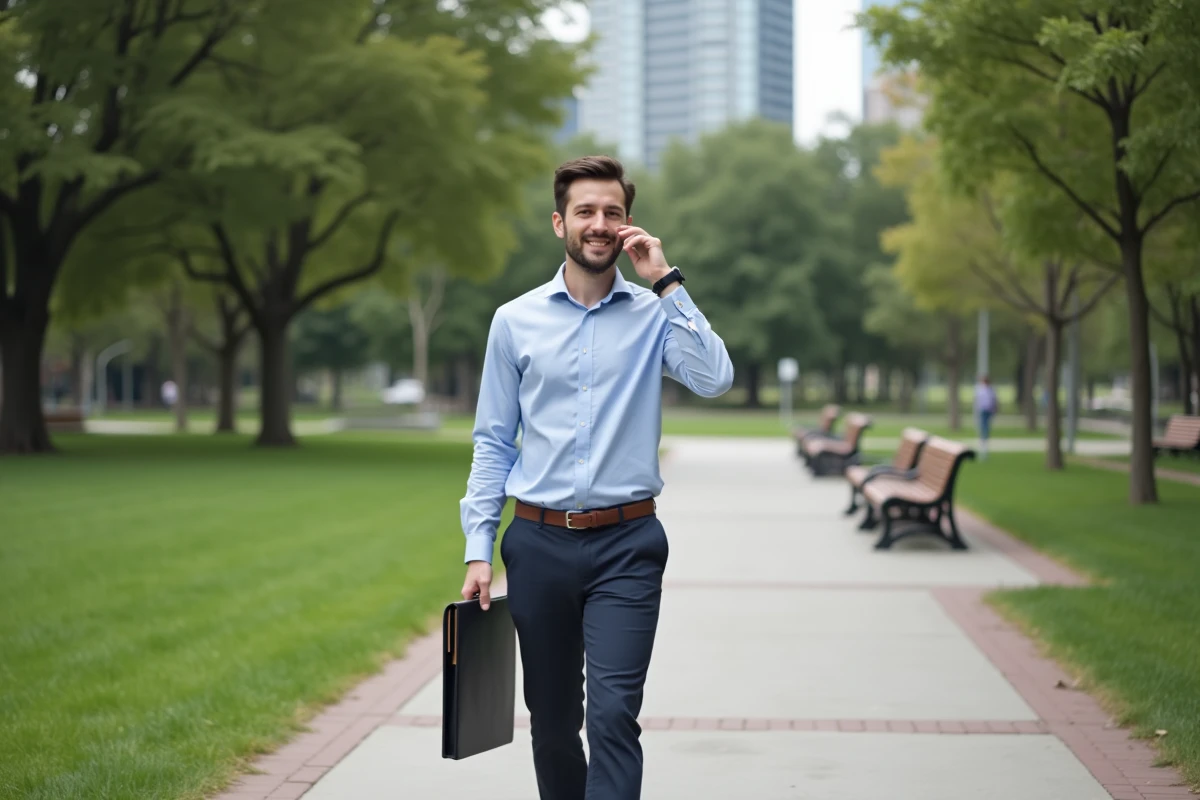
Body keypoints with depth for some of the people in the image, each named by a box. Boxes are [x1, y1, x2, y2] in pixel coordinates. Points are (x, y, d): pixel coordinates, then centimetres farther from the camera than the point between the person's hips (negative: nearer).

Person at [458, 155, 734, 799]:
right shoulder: (515, 321, 6)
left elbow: (715, 379, -17)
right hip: (539, 544, 2)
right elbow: (492, 443, 7)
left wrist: (666, 283, -12)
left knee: (613, 715, -12)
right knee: (551, 720, 12)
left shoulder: (655, 316, 3)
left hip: (625, 546, -2)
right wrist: (478, 550, 0)